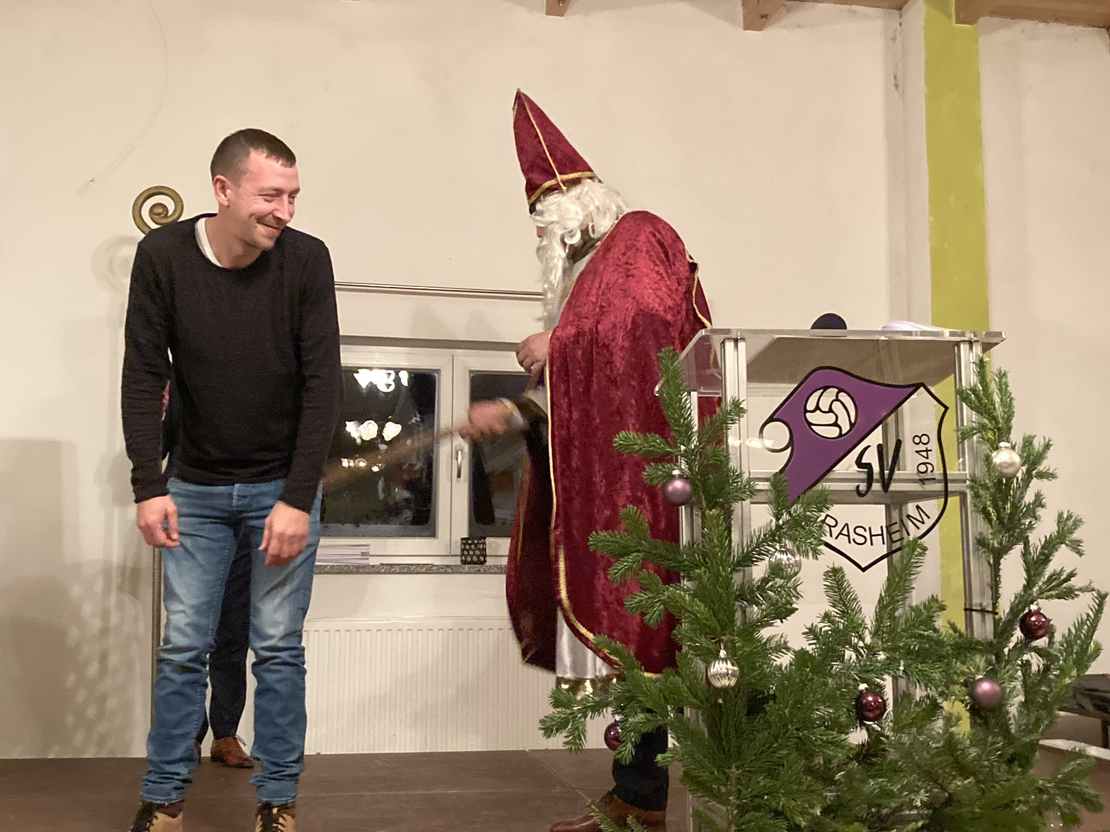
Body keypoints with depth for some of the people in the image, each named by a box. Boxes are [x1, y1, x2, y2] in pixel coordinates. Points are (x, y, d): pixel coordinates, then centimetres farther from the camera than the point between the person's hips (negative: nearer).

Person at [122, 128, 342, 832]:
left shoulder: (306, 259, -13)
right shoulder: (163, 255, -9)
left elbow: (322, 384, -13)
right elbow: (143, 376, -6)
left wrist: (298, 499, -17)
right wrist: (149, 486, -12)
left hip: (283, 485, -1)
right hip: (197, 486, 1)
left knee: (279, 648, 2)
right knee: (183, 647, 5)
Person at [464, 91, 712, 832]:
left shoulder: (642, 236, 1)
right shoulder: (590, 271, 26)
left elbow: (649, 319, -20)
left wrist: (560, 344, -11)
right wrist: (512, 413, 17)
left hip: (643, 461, -9)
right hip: (606, 470, 9)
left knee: (639, 616, -9)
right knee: (622, 623, 6)